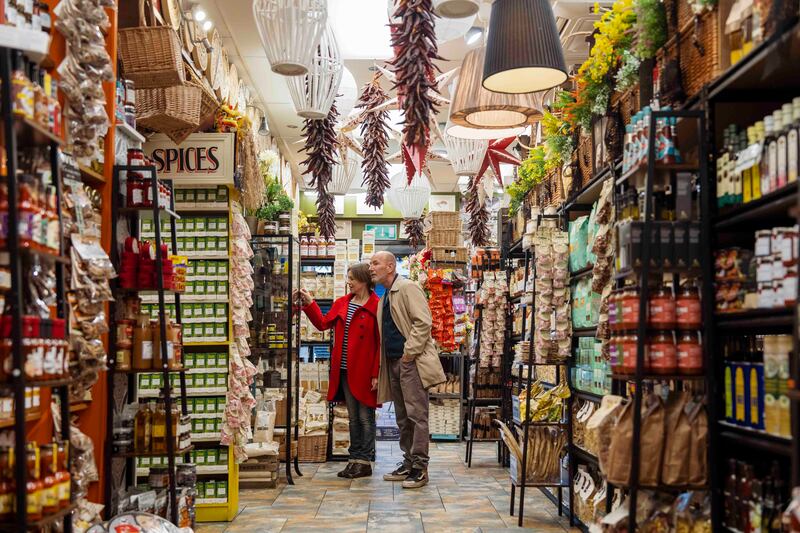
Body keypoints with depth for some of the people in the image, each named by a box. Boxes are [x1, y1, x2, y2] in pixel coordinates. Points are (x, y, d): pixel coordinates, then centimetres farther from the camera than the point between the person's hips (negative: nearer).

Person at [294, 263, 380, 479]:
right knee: (353, 417, 13)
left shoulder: (376, 306, -11)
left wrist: (376, 374, -15)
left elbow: (380, 343, -12)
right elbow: (324, 323, 15)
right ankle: (355, 459, 20)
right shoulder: (342, 303, 11)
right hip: (345, 371, 7)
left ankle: (365, 462, 10)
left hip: (364, 372, -7)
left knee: (365, 417, 3)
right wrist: (309, 303, 8)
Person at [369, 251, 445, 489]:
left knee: (416, 414, -7)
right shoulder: (385, 297, 20)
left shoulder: (407, 288, -8)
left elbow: (423, 322, -17)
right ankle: (408, 463, 20)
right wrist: (382, 367, 17)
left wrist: (409, 353, -17)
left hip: (412, 361, -9)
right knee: (402, 417, 13)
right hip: (393, 362, 10)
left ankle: (420, 468, -3)